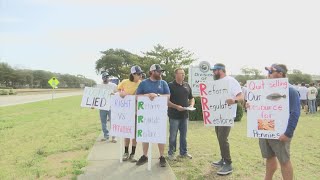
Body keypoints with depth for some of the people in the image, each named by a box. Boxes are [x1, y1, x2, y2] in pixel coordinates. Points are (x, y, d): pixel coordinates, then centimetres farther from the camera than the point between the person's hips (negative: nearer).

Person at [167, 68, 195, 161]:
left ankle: (184, 152, 28)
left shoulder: (187, 85, 11)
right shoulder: (170, 85, -7)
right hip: (174, 115, -5)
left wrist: (191, 105, -2)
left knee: (184, 135, 15)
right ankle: (171, 153, 18)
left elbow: (191, 98, 18)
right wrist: (176, 106, -21)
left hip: (185, 115, 6)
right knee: (173, 135, 4)